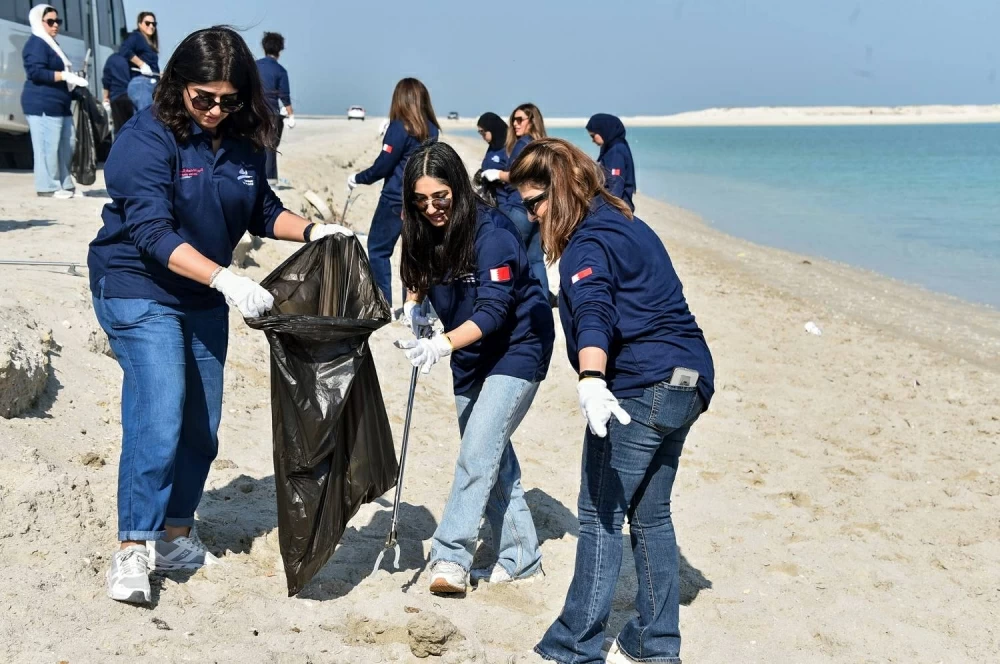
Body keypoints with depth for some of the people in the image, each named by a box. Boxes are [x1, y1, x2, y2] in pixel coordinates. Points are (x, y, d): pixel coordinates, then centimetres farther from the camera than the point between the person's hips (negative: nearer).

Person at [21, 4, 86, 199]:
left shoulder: (51, 44, 24)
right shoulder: (36, 44, -8)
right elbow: (36, 72, -19)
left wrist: (73, 78, 18)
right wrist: (66, 76, -22)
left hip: (59, 105, 10)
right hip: (43, 105, -10)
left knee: (66, 145, 9)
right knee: (48, 147, -10)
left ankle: (65, 185, 14)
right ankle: (48, 187, -7)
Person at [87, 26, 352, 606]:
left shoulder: (244, 143, -1)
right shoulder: (148, 138, -19)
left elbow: (263, 210, 13)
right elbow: (152, 233, -28)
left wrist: (312, 230, -6)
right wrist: (225, 279, -39)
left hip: (204, 298, 7)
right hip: (139, 292, -6)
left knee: (201, 428, 11)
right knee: (159, 421, -16)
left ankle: (176, 536, 27)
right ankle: (133, 550, -3)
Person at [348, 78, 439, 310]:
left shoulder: (399, 127, -12)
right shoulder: (431, 129, 5)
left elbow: (383, 166, -11)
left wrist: (358, 178, 4)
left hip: (396, 199, -6)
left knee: (378, 249, 6)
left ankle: (383, 305, 4)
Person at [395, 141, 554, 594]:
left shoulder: (491, 232, -24)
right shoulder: (424, 233, -3)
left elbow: (493, 310, -30)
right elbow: (422, 281, 15)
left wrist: (442, 345, -42)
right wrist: (415, 312, -6)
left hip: (516, 349, -7)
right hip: (470, 357, 7)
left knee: (477, 454, -15)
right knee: (494, 457, 10)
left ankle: (450, 556, -10)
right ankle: (520, 557, 20)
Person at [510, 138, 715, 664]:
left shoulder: (589, 241, -14)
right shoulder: (624, 223, 18)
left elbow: (592, 312, -33)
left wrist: (591, 380, -47)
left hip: (641, 387, -10)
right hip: (684, 382, 10)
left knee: (600, 516, -3)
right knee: (649, 513, 16)